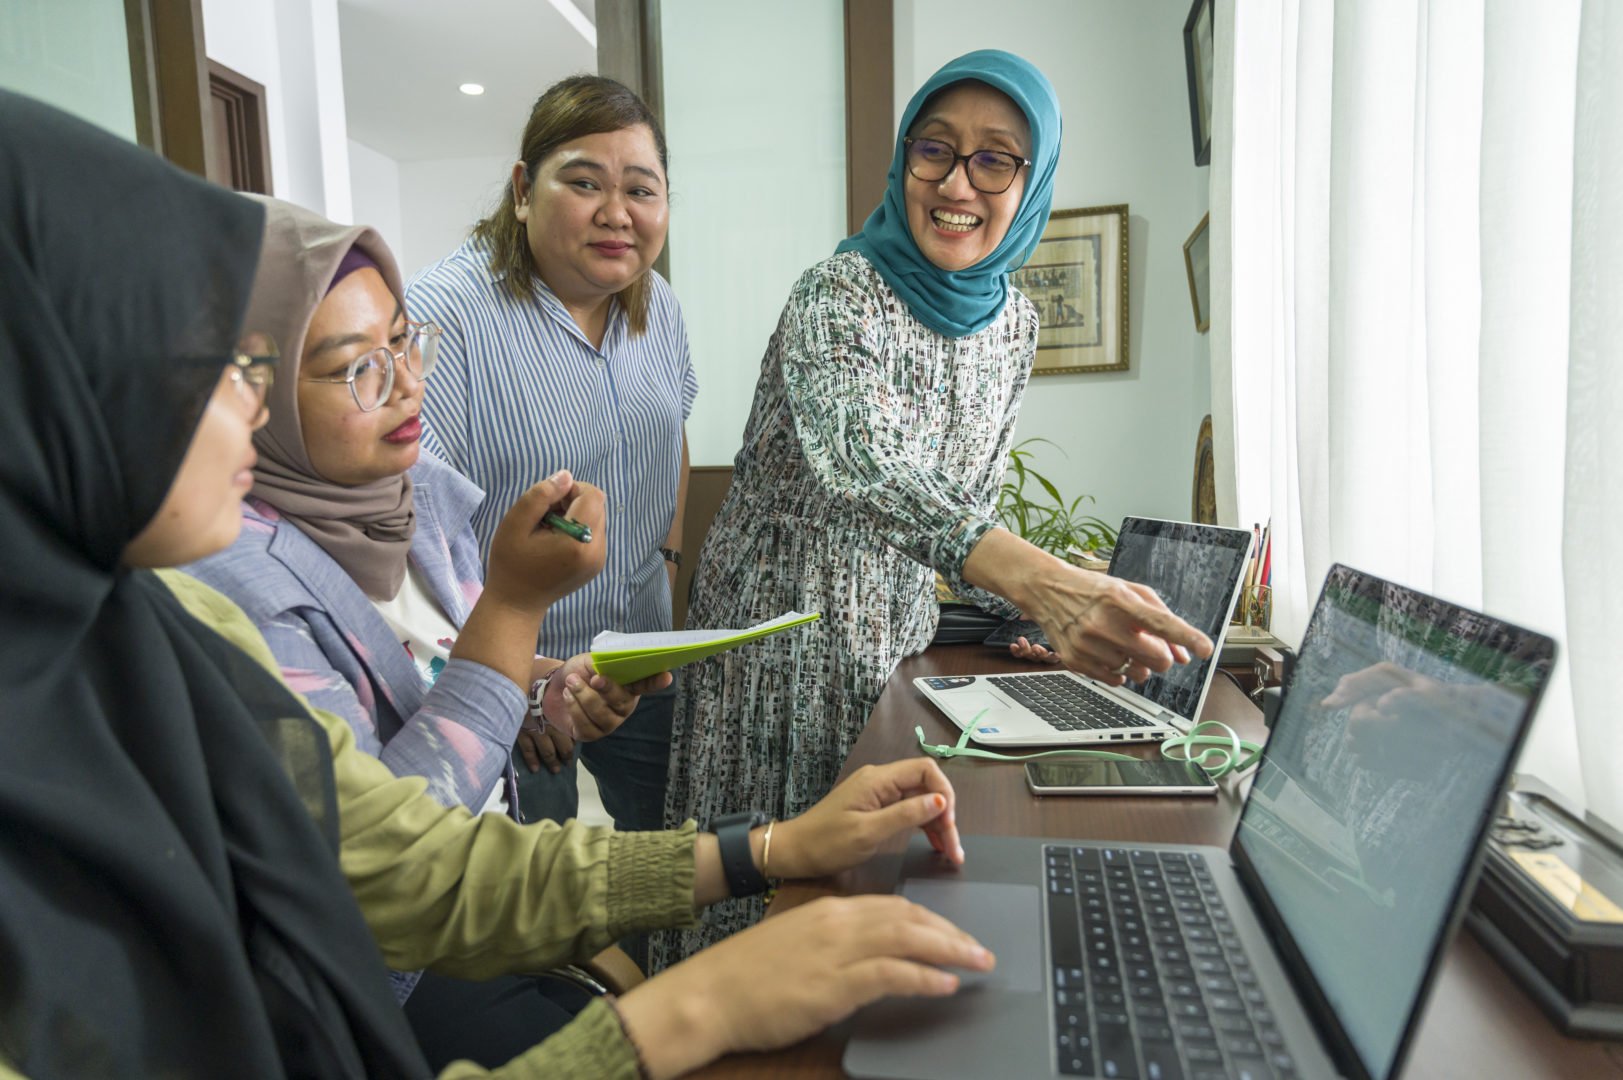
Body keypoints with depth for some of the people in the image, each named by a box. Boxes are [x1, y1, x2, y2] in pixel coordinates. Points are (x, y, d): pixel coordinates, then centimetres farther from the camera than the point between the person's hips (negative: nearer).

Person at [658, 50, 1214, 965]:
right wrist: (1041, 580, -55)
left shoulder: (1013, 320, 1)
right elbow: (859, 461, -41)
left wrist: (1034, 617, 1)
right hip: (785, 625, -5)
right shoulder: (838, 296, -21)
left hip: (902, 630, 6)